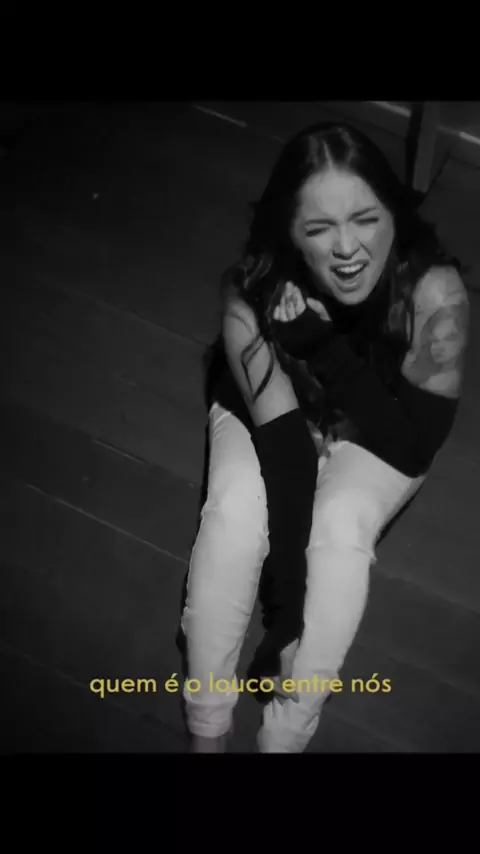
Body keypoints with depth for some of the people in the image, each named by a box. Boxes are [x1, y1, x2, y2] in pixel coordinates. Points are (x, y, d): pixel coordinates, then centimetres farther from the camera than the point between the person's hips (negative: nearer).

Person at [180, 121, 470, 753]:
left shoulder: (436, 293, -34)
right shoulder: (253, 291, -32)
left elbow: (413, 447, -29)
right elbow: (283, 437, -33)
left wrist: (321, 342, -40)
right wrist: (287, 602, -37)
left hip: (379, 436, 0)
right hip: (265, 410, 1)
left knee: (342, 525, -30)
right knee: (235, 509, -29)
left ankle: (285, 740, -16)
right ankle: (206, 733, -14)